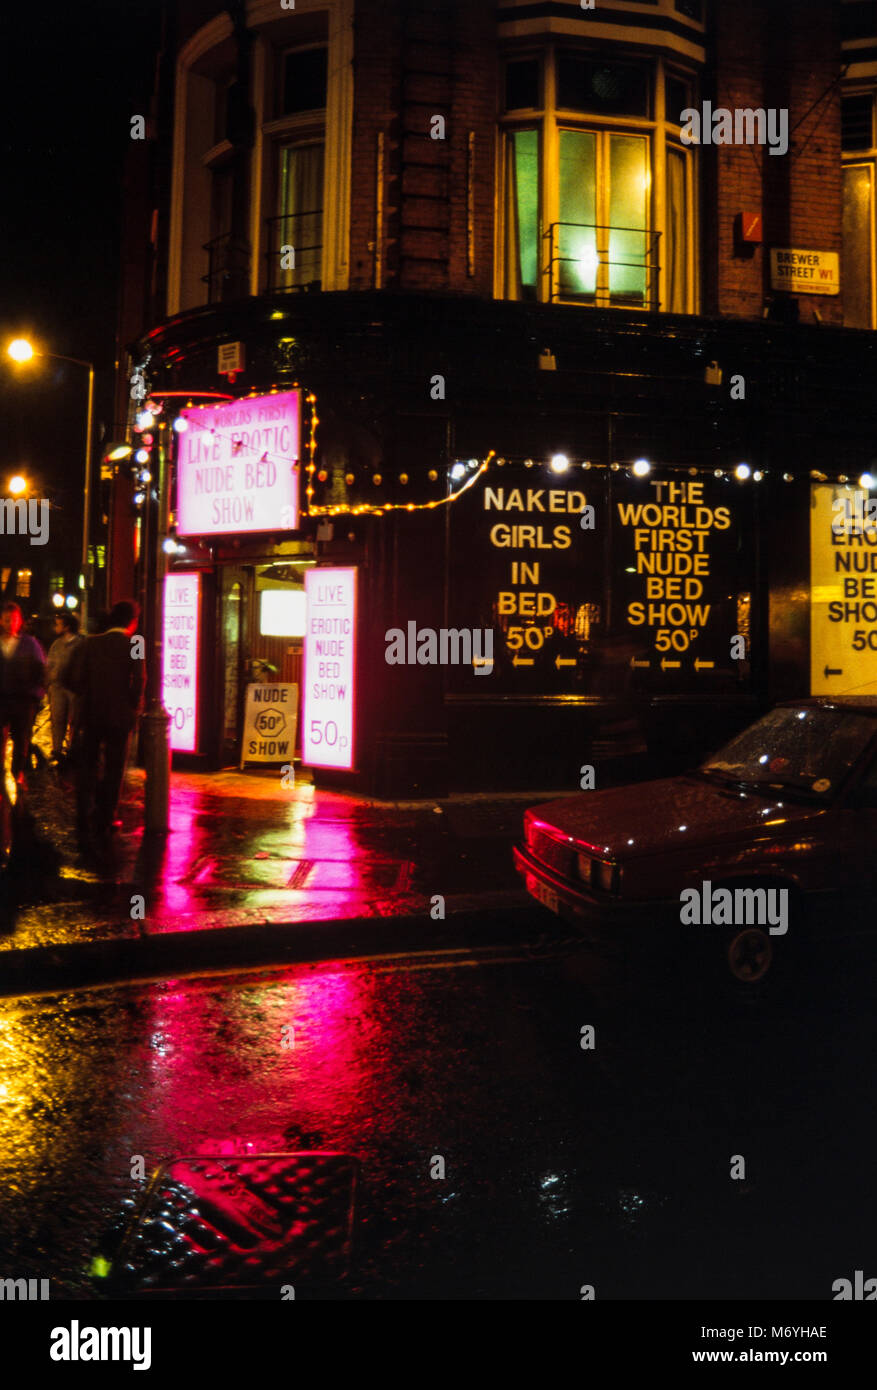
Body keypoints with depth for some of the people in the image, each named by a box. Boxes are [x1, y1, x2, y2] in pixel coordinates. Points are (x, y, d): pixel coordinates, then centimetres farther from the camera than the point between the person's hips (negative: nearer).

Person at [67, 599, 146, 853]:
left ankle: (84, 829, -1)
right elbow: (138, 682, -15)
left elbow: (73, 678, -5)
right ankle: (103, 822, 23)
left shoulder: (90, 644, -1)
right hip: (119, 717, -2)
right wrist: (134, 708, 1)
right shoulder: (133, 647, -8)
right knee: (113, 770, 14)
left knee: (86, 769, 7)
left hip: (90, 716, 2)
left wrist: (88, 695, 11)